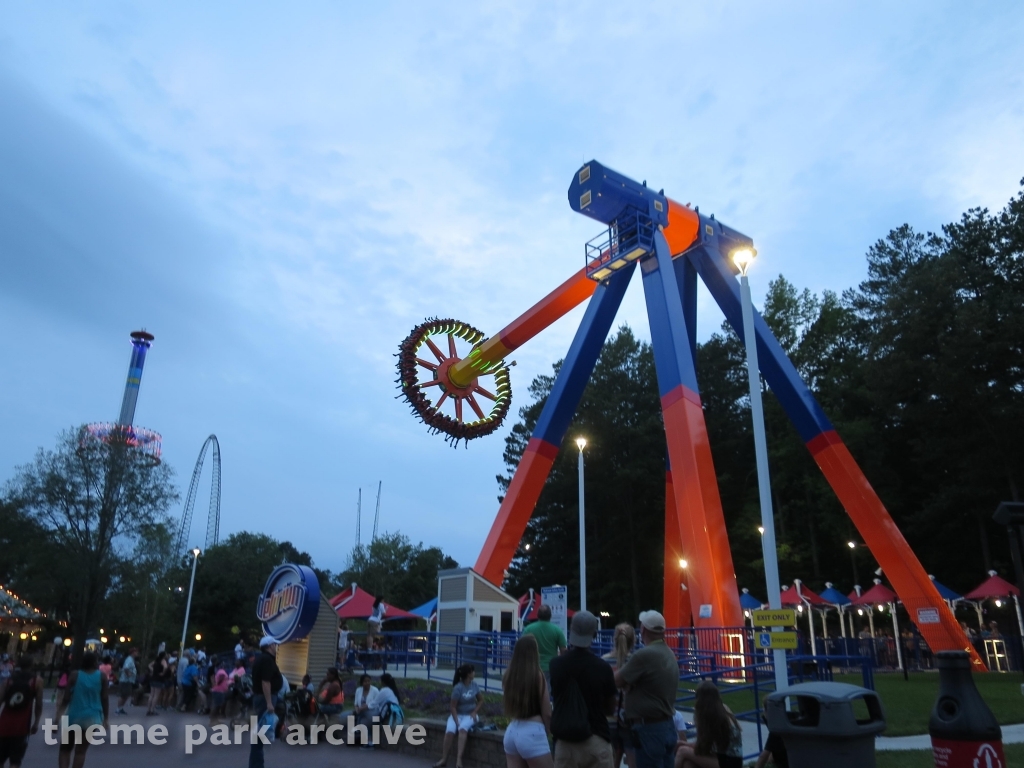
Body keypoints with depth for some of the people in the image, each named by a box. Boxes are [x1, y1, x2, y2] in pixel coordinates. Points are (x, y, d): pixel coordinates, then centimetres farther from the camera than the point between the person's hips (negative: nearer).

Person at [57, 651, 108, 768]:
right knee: (80, 751, 8)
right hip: (92, 718, 0)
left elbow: (66, 698, -5)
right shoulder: (102, 676, -3)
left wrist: (59, 715, 6)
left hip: (74, 717, 0)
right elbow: (104, 699, -1)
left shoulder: (75, 675, -4)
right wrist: (105, 718, 9)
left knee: (65, 749, 14)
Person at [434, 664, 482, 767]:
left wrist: (474, 712, -2)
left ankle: (459, 758, -36)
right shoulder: (458, 688, -15)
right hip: (457, 714, -1)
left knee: (462, 729, -32)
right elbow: (452, 707, -14)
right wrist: (456, 721, -22)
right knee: (449, 731, -29)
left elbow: (481, 700, 13)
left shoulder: (474, 686, -1)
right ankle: (444, 759, -13)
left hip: (469, 715, 2)